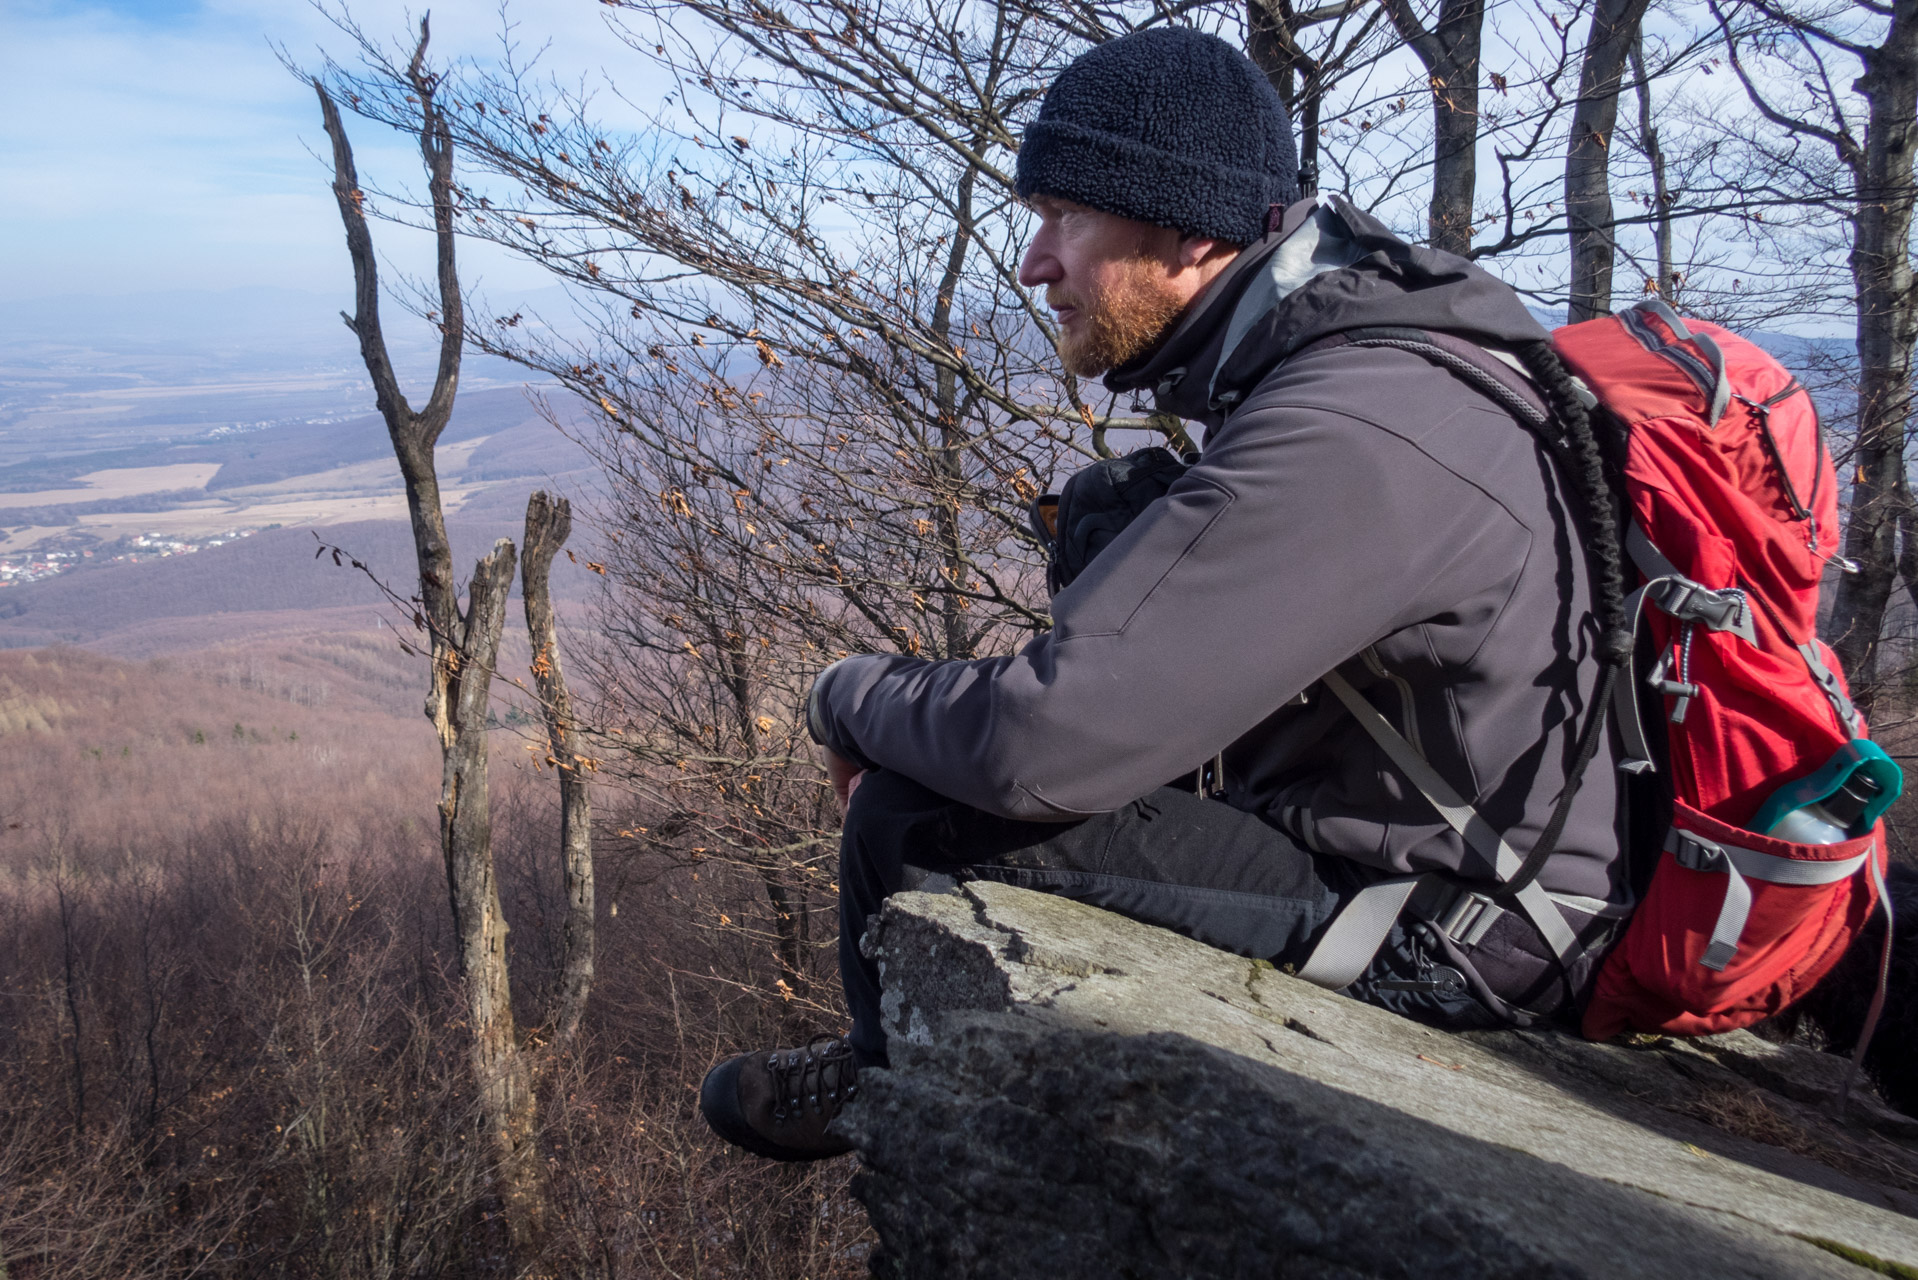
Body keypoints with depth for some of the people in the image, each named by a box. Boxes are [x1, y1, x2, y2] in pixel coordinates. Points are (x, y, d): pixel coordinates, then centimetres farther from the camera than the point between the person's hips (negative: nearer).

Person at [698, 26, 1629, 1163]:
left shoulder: (1343, 430, -30)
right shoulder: (1324, 352, 3)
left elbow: (1041, 743, -34)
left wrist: (853, 694, -12)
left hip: (1444, 933, -10)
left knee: (917, 814, -19)